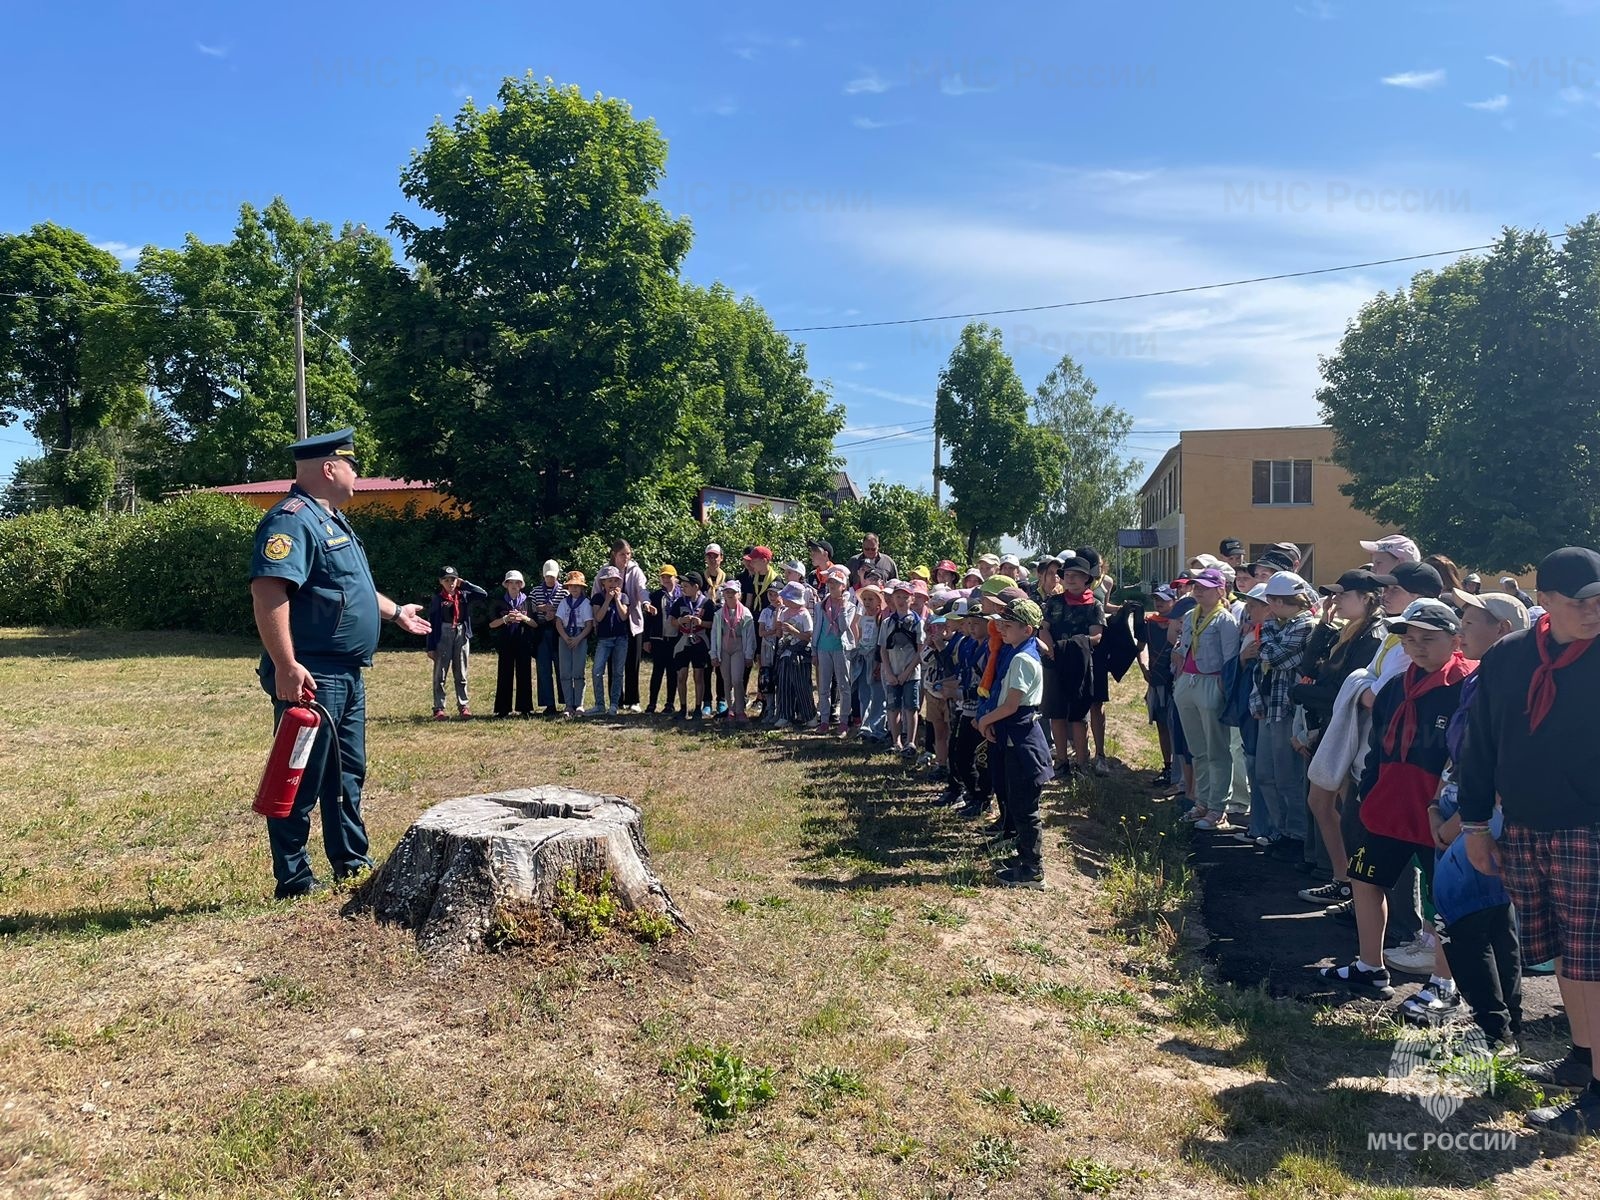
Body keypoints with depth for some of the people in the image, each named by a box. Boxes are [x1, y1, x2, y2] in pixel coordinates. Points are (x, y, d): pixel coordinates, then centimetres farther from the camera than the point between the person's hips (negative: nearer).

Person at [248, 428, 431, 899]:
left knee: (347, 772, 17)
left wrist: (395, 612, 41)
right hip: (310, 677, -11)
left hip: (346, 675, 11)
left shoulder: (331, 520, 18)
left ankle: (352, 863, 29)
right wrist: (286, 666, -32)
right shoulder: (292, 520, -16)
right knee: (302, 780, -2)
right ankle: (294, 881, 8)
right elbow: (268, 592, -27)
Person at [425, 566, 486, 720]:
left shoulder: (464, 595, 5)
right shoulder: (437, 598, -2)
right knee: (439, 674, 1)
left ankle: (463, 705, 15)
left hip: (461, 634, 2)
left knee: (461, 674, 9)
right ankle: (439, 708, 4)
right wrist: (431, 647, -7)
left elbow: (484, 594, -6)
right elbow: (431, 622, -3)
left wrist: (464, 584, -5)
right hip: (443, 635, -2)